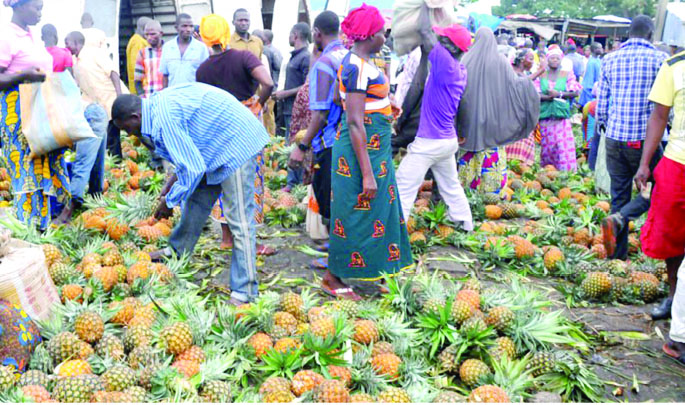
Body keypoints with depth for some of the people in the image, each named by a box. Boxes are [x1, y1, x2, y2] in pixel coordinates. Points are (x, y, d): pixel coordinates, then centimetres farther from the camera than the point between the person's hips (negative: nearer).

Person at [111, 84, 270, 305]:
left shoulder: (163, 119, -25)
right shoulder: (158, 104, 7)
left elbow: (193, 169, -24)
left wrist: (169, 201, -10)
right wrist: (176, 177, 13)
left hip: (237, 143, -11)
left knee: (239, 218, -10)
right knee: (197, 199, 21)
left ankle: (244, 292, -7)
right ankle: (177, 249, 40)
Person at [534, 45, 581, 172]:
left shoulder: (568, 75, 9)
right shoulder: (541, 76, 11)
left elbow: (575, 92, 3)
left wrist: (559, 94, -10)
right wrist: (548, 97, -13)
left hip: (562, 116, -1)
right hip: (545, 116, 1)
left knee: (564, 145, -9)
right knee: (546, 145, 2)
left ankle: (566, 171, -4)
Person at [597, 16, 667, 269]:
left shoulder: (609, 60, 6)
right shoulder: (659, 59, -4)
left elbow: (601, 103, 10)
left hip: (614, 137, 4)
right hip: (645, 139, -4)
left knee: (619, 196, 11)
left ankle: (617, 257, 13)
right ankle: (617, 220, -16)